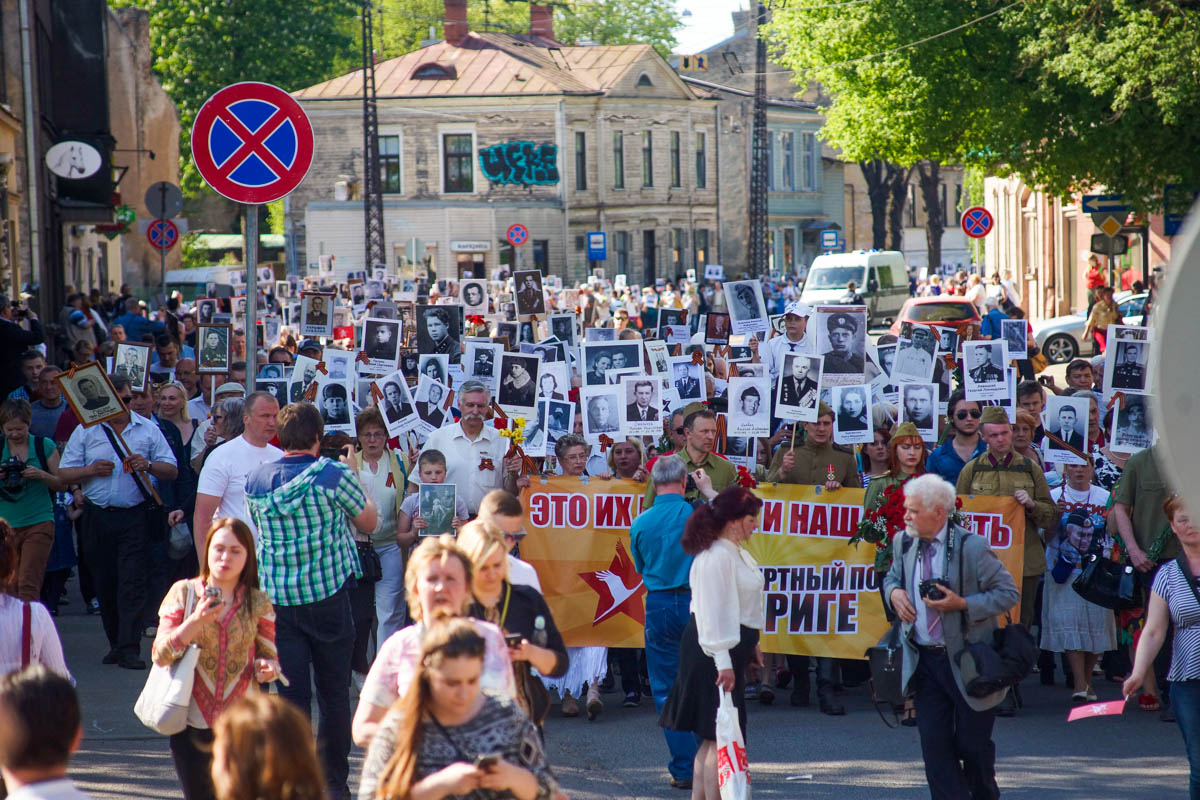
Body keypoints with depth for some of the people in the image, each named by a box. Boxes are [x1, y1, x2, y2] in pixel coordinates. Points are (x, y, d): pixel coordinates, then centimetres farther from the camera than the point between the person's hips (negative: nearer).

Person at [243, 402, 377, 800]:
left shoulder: (256, 480, 2)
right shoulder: (334, 475, -9)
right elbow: (369, 520, 6)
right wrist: (353, 478, 22)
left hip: (277, 598, 2)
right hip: (329, 593, -2)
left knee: (291, 695, 3)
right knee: (334, 695, 10)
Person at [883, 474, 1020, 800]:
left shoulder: (971, 547, -14)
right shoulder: (905, 543, 3)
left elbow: (1008, 593, -10)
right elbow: (892, 576, 22)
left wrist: (962, 604, -22)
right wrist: (893, 591, -3)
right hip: (924, 660, 5)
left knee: (972, 744, 4)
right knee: (934, 744, 1)